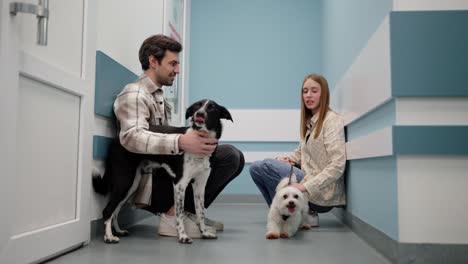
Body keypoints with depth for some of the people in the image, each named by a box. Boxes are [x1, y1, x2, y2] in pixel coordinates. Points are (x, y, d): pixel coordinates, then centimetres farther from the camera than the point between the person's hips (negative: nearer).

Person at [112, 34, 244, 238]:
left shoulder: (160, 96, 20)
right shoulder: (134, 95, -10)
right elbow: (132, 137, -29)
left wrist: (194, 138, -2)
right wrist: (180, 142, -43)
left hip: (166, 172, 9)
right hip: (149, 184, -9)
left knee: (235, 157, 6)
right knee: (227, 155, -19)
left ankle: (188, 212, 2)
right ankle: (174, 215, -15)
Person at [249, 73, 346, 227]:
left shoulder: (332, 120, -11)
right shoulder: (309, 121, 13)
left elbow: (337, 165, -20)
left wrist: (306, 186, -27)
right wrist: (289, 159, -4)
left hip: (322, 193, -8)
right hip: (308, 180, 8)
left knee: (264, 167, -16)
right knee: (256, 168, 6)